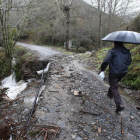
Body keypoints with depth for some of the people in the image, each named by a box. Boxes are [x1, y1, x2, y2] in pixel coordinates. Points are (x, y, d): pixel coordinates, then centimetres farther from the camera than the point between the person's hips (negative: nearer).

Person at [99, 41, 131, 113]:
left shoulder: (112, 51, -5)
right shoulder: (127, 52, 13)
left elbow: (106, 61, -17)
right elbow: (129, 62, 19)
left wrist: (102, 70, -11)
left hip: (114, 72, -6)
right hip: (123, 72, 6)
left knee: (114, 87, 0)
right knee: (114, 83, 29)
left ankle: (119, 105, -9)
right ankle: (110, 94, 45)